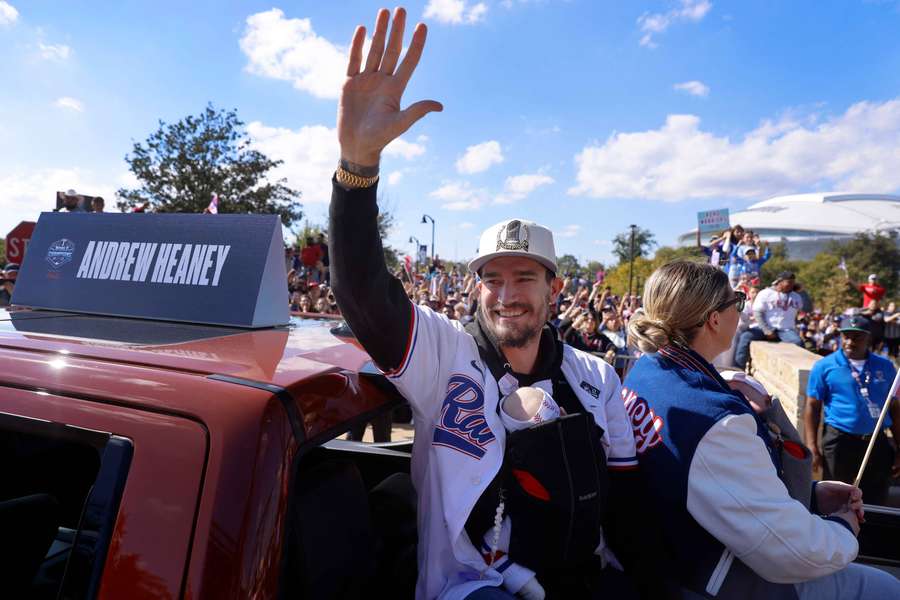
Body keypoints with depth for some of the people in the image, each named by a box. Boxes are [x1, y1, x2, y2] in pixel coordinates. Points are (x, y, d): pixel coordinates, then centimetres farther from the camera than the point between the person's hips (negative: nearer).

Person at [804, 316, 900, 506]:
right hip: (839, 442, -3)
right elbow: (812, 408, -3)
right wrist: (812, 447, -9)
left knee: (877, 504, 12)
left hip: (878, 443, 3)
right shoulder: (824, 366, -3)